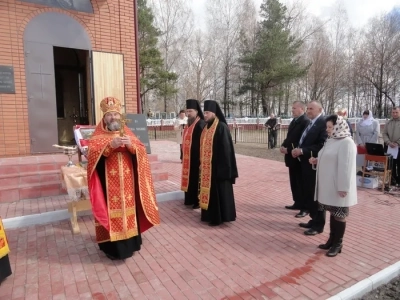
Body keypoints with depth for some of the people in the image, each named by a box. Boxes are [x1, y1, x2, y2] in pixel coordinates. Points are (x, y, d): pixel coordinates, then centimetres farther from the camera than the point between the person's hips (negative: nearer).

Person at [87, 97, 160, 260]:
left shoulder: (128, 132, 11)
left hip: (127, 183, 3)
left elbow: (142, 151, 1)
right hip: (108, 184, -2)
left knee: (128, 210, 9)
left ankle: (130, 242, 25)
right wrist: (110, 145, -23)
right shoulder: (98, 135, 3)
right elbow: (91, 154, -12)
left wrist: (131, 145, -17)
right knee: (112, 212, 0)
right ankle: (112, 246, 14)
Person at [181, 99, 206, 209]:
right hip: (188, 157, 9)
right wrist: (183, 155, 17)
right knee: (190, 177, 16)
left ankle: (199, 200, 12)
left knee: (197, 178, 0)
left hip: (197, 157, -9)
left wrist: (201, 158, -21)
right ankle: (191, 199, 28)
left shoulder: (201, 124, -15)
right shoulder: (189, 124, 13)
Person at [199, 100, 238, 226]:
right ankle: (211, 215, 27)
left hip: (218, 166, -8)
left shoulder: (221, 127, -13)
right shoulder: (206, 128, 12)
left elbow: (226, 148, -17)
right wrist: (201, 163, 16)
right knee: (210, 190, 14)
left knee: (219, 191, 1)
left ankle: (220, 217, 14)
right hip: (207, 166, 9)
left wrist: (224, 167, -18)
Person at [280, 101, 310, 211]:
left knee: (301, 183, 2)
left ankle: (305, 206, 14)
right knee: (294, 182, 15)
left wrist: (288, 149, -20)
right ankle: (298, 203, 27)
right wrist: (283, 145, 0)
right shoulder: (294, 121, 14)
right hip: (292, 156, 9)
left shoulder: (306, 121, -16)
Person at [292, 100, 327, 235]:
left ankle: (318, 225, 18)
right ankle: (314, 220, 31)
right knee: (308, 194, 16)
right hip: (306, 164, 9)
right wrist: (298, 150, -2)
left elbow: (322, 145, -24)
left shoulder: (323, 123, -14)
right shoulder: (310, 123, 14)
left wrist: (302, 151, -22)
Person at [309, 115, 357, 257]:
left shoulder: (346, 143, -17)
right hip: (328, 185, 8)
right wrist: (317, 161, 3)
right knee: (333, 213, 17)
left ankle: (338, 244, 18)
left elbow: (346, 167, -22)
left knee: (339, 215, 5)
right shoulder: (331, 141, 12)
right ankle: (332, 240, 28)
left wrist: (343, 188, -23)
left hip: (338, 187, -8)